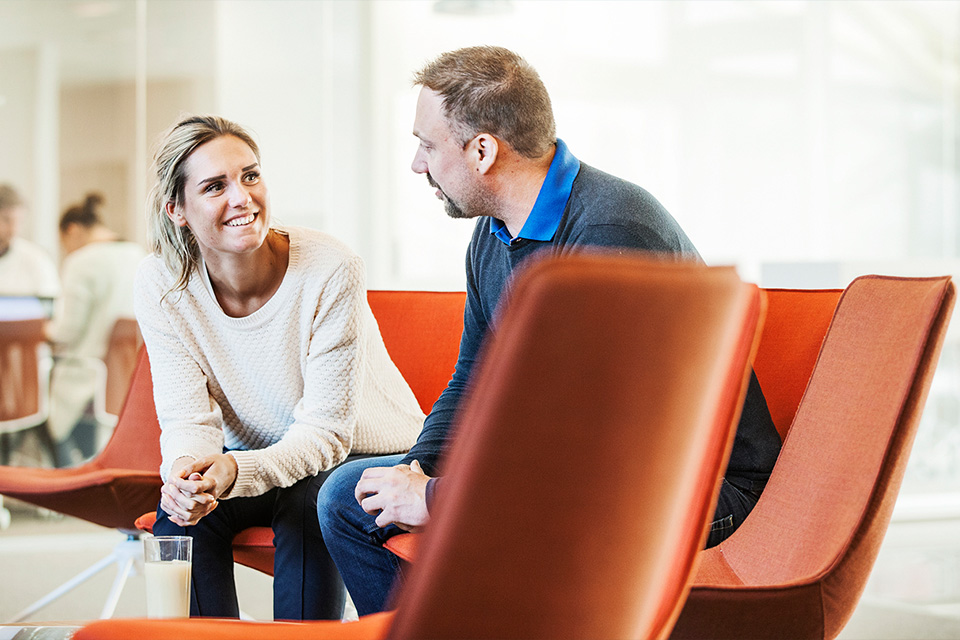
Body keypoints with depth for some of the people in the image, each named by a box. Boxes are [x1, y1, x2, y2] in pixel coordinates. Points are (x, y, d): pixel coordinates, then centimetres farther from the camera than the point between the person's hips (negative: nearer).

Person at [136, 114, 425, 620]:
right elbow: (187, 419, -13)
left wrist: (238, 472, -42)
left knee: (306, 507, -33)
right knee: (183, 507, -25)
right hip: (250, 460, 3)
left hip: (365, 453, -3)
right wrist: (184, 469, -38)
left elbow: (325, 431, -24)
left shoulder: (330, 270, -24)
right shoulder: (160, 285, -13)